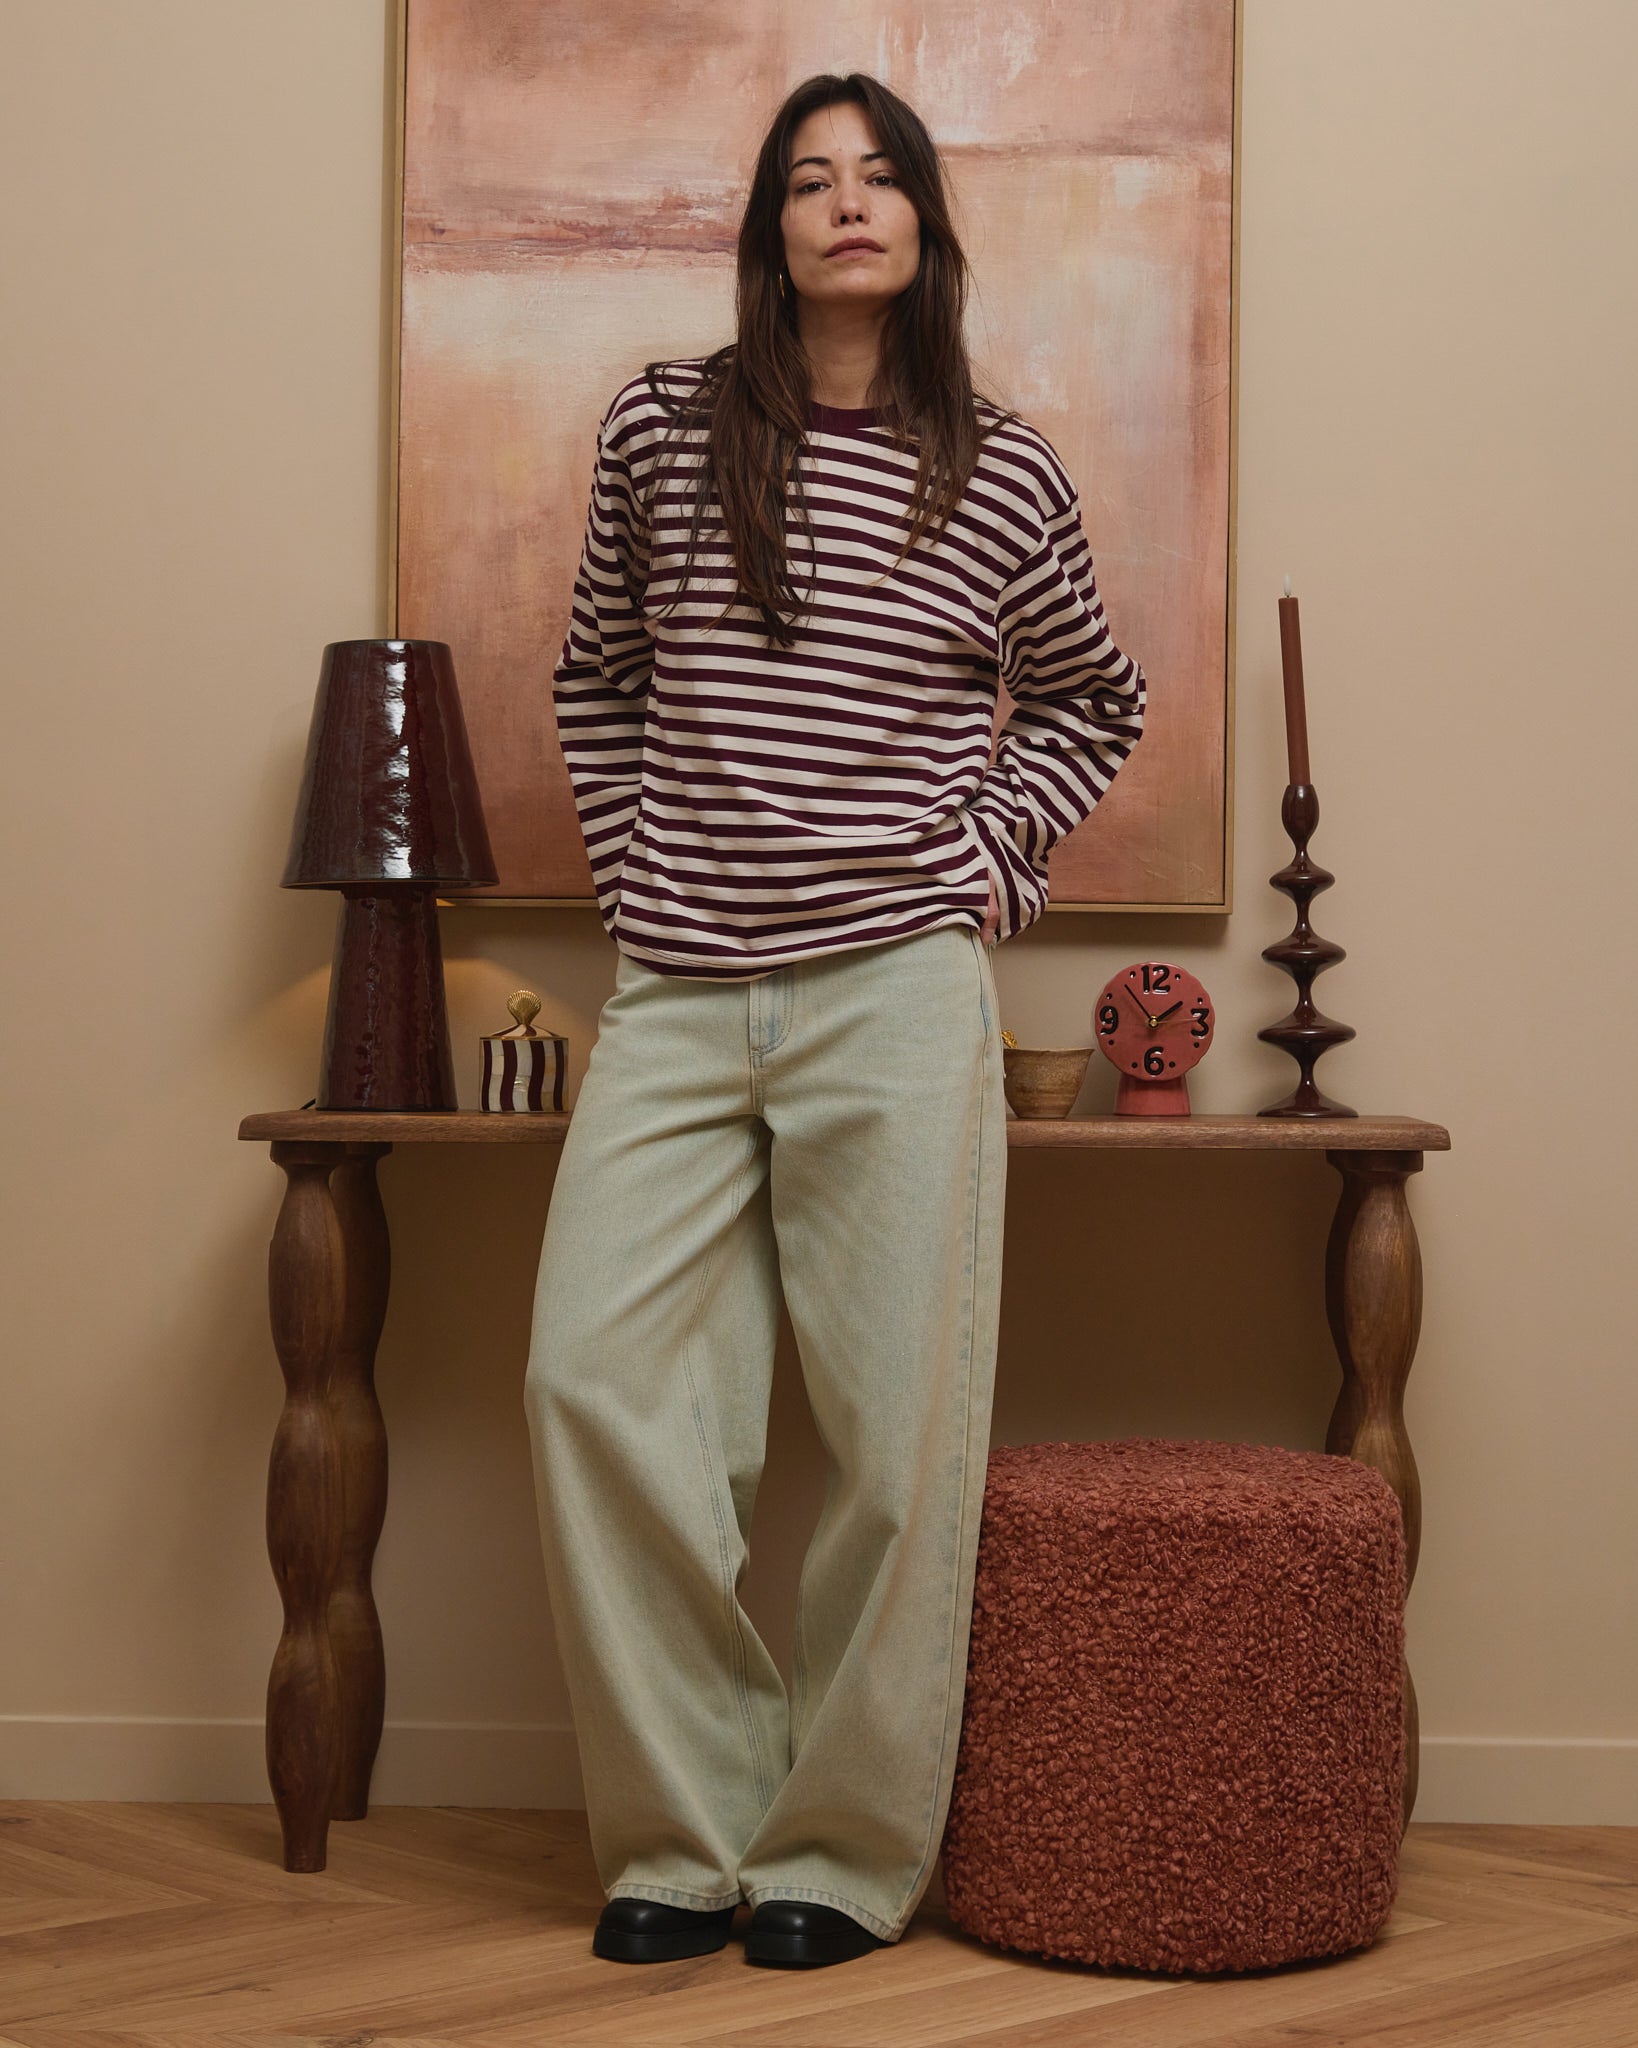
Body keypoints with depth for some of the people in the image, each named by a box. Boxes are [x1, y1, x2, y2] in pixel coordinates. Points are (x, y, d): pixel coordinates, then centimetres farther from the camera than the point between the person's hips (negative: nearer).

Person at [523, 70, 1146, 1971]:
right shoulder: (663, 426, 8)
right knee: (594, 1375, -9)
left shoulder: (1003, 477, 6)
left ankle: (846, 1853, 11)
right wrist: (629, 863, 10)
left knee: (903, 1420, -3)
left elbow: (1091, 700, 21)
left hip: (895, 985, -1)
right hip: (676, 994, 2)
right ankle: (684, 1830, 5)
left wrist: (989, 854, 8)